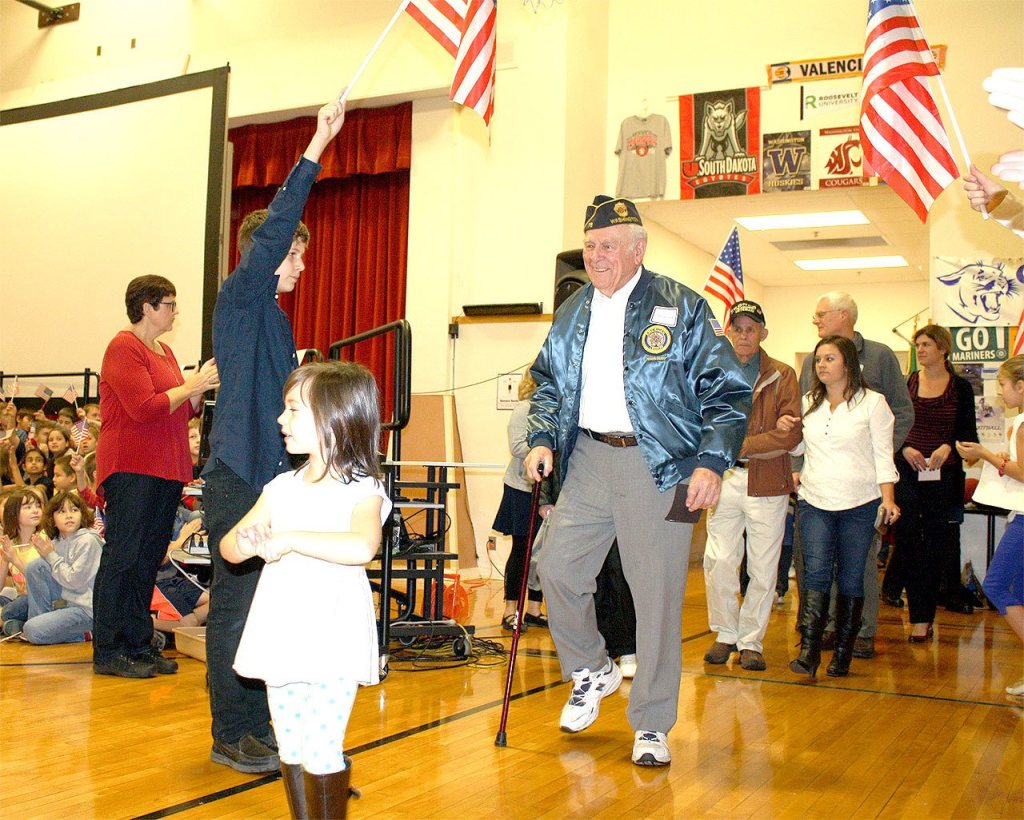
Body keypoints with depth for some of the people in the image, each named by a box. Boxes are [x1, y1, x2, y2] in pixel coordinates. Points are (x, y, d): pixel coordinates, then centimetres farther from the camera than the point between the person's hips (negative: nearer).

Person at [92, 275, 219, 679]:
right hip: (131, 468, -9)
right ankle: (109, 652, 1)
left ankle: (138, 644, 17)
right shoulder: (124, 347, -9)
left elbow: (183, 412, 22)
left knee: (149, 559, 10)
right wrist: (192, 384, -12)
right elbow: (145, 408, -19)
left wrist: (202, 387, 5)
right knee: (124, 557, -5)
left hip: (165, 470, 9)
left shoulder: (164, 351, 18)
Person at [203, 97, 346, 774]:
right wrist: (317, 146, -21)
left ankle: (262, 723, 22)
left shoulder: (276, 317, 19)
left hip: (274, 476, 9)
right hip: (238, 476, -9)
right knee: (237, 604, -3)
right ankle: (231, 735, 6)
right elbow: (272, 228, -20)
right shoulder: (240, 298, -5)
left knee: (268, 603, 12)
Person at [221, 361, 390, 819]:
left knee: (321, 750, -5)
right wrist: (247, 540, -16)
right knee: (291, 747, 15)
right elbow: (228, 548, 8)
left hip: (333, 640, -6)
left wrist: (289, 539, -27)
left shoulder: (361, 490, -10)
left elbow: (362, 547, -31)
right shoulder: (282, 488, 9)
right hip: (282, 636, 6)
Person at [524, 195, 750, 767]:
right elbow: (549, 383, 23)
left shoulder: (682, 308, -4)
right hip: (588, 459, 5)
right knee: (558, 569, 4)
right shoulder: (572, 313, 13)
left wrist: (712, 462, -16)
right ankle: (592, 671, 32)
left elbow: (727, 391, -5)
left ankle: (652, 725, 14)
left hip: (658, 466, -5)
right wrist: (543, 440, 7)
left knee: (657, 594, -1)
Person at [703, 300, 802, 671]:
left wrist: (742, 446, -13)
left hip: (768, 481, -1)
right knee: (718, 561, -2)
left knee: (762, 568, 4)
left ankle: (751, 641, 18)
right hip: (724, 478, 1)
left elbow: (792, 433, -6)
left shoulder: (782, 376, 3)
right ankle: (725, 634, 18)